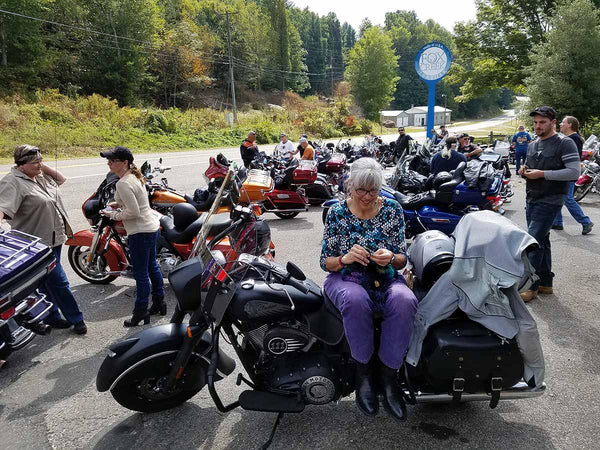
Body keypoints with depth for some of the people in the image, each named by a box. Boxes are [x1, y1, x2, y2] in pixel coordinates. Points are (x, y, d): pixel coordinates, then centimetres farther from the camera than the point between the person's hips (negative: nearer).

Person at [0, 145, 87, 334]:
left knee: (48, 282, 19)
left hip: (54, 238, 9)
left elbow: (61, 179, 22)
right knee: (58, 281, -2)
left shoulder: (40, 176, 8)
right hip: (39, 242, -9)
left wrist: (44, 167, 5)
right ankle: (76, 319, 9)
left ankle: (51, 317, 32)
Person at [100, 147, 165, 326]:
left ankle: (141, 311, 12)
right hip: (152, 227, 10)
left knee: (140, 273, 0)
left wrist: (114, 215, -9)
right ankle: (159, 302, 33)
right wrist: (120, 204, 11)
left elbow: (134, 212, -22)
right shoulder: (135, 176, 9)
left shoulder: (123, 184, -20)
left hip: (140, 232, -10)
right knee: (152, 266, 20)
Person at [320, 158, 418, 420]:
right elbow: (325, 262, 2)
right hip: (346, 279, -1)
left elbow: (402, 259, 6)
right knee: (356, 300, -38)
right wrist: (345, 258, -20)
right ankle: (362, 372, -16)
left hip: (386, 279, 2)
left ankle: (388, 376, -18)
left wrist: (391, 258, -18)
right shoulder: (337, 214, 1)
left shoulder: (392, 210, 4)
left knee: (404, 301, -33)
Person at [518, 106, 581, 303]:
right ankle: (546, 283, 23)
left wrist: (542, 174, -21)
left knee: (533, 242, -14)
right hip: (531, 199, 8)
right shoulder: (533, 145, 14)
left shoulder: (565, 143, -9)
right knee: (541, 241, 13)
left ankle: (531, 286, -7)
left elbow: (574, 172, -18)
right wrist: (524, 171, 4)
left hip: (549, 201, -8)